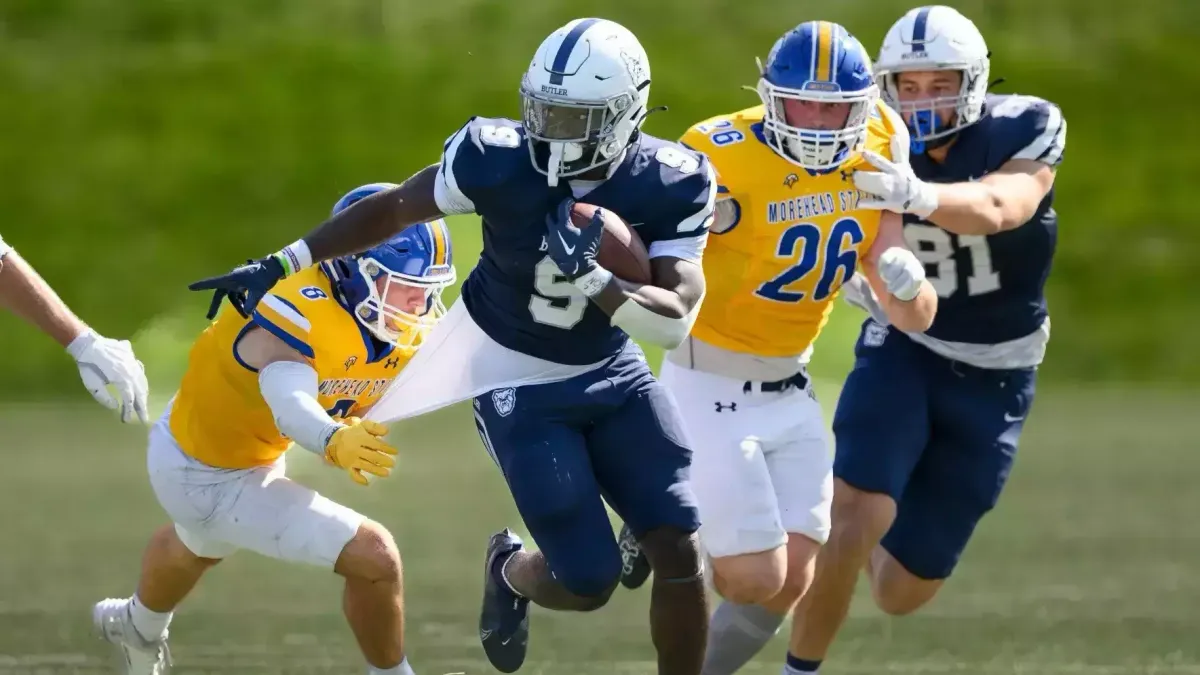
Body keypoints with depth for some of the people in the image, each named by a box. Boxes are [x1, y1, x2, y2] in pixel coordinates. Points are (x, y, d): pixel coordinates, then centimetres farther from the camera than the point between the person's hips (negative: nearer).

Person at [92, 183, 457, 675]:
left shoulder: (413, 330, -14)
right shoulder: (298, 313, -39)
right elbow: (291, 404, -55)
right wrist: (335, 444, -74)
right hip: (208, 480, -9)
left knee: (198, 548, 40)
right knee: (373, 557, -16)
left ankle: (139, 627, 73)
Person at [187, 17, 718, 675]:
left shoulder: (670, 184, -20)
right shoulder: (498, 159, -24)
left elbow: (676, 319, -23)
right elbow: (392, 209, -8)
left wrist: (592, 279, -41)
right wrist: (278, 266, -6)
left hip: (610, 372, 3)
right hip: (518, 385, -2)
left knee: (679, 552, -8)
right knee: (588, 582, -8)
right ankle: (510, 571, 29)